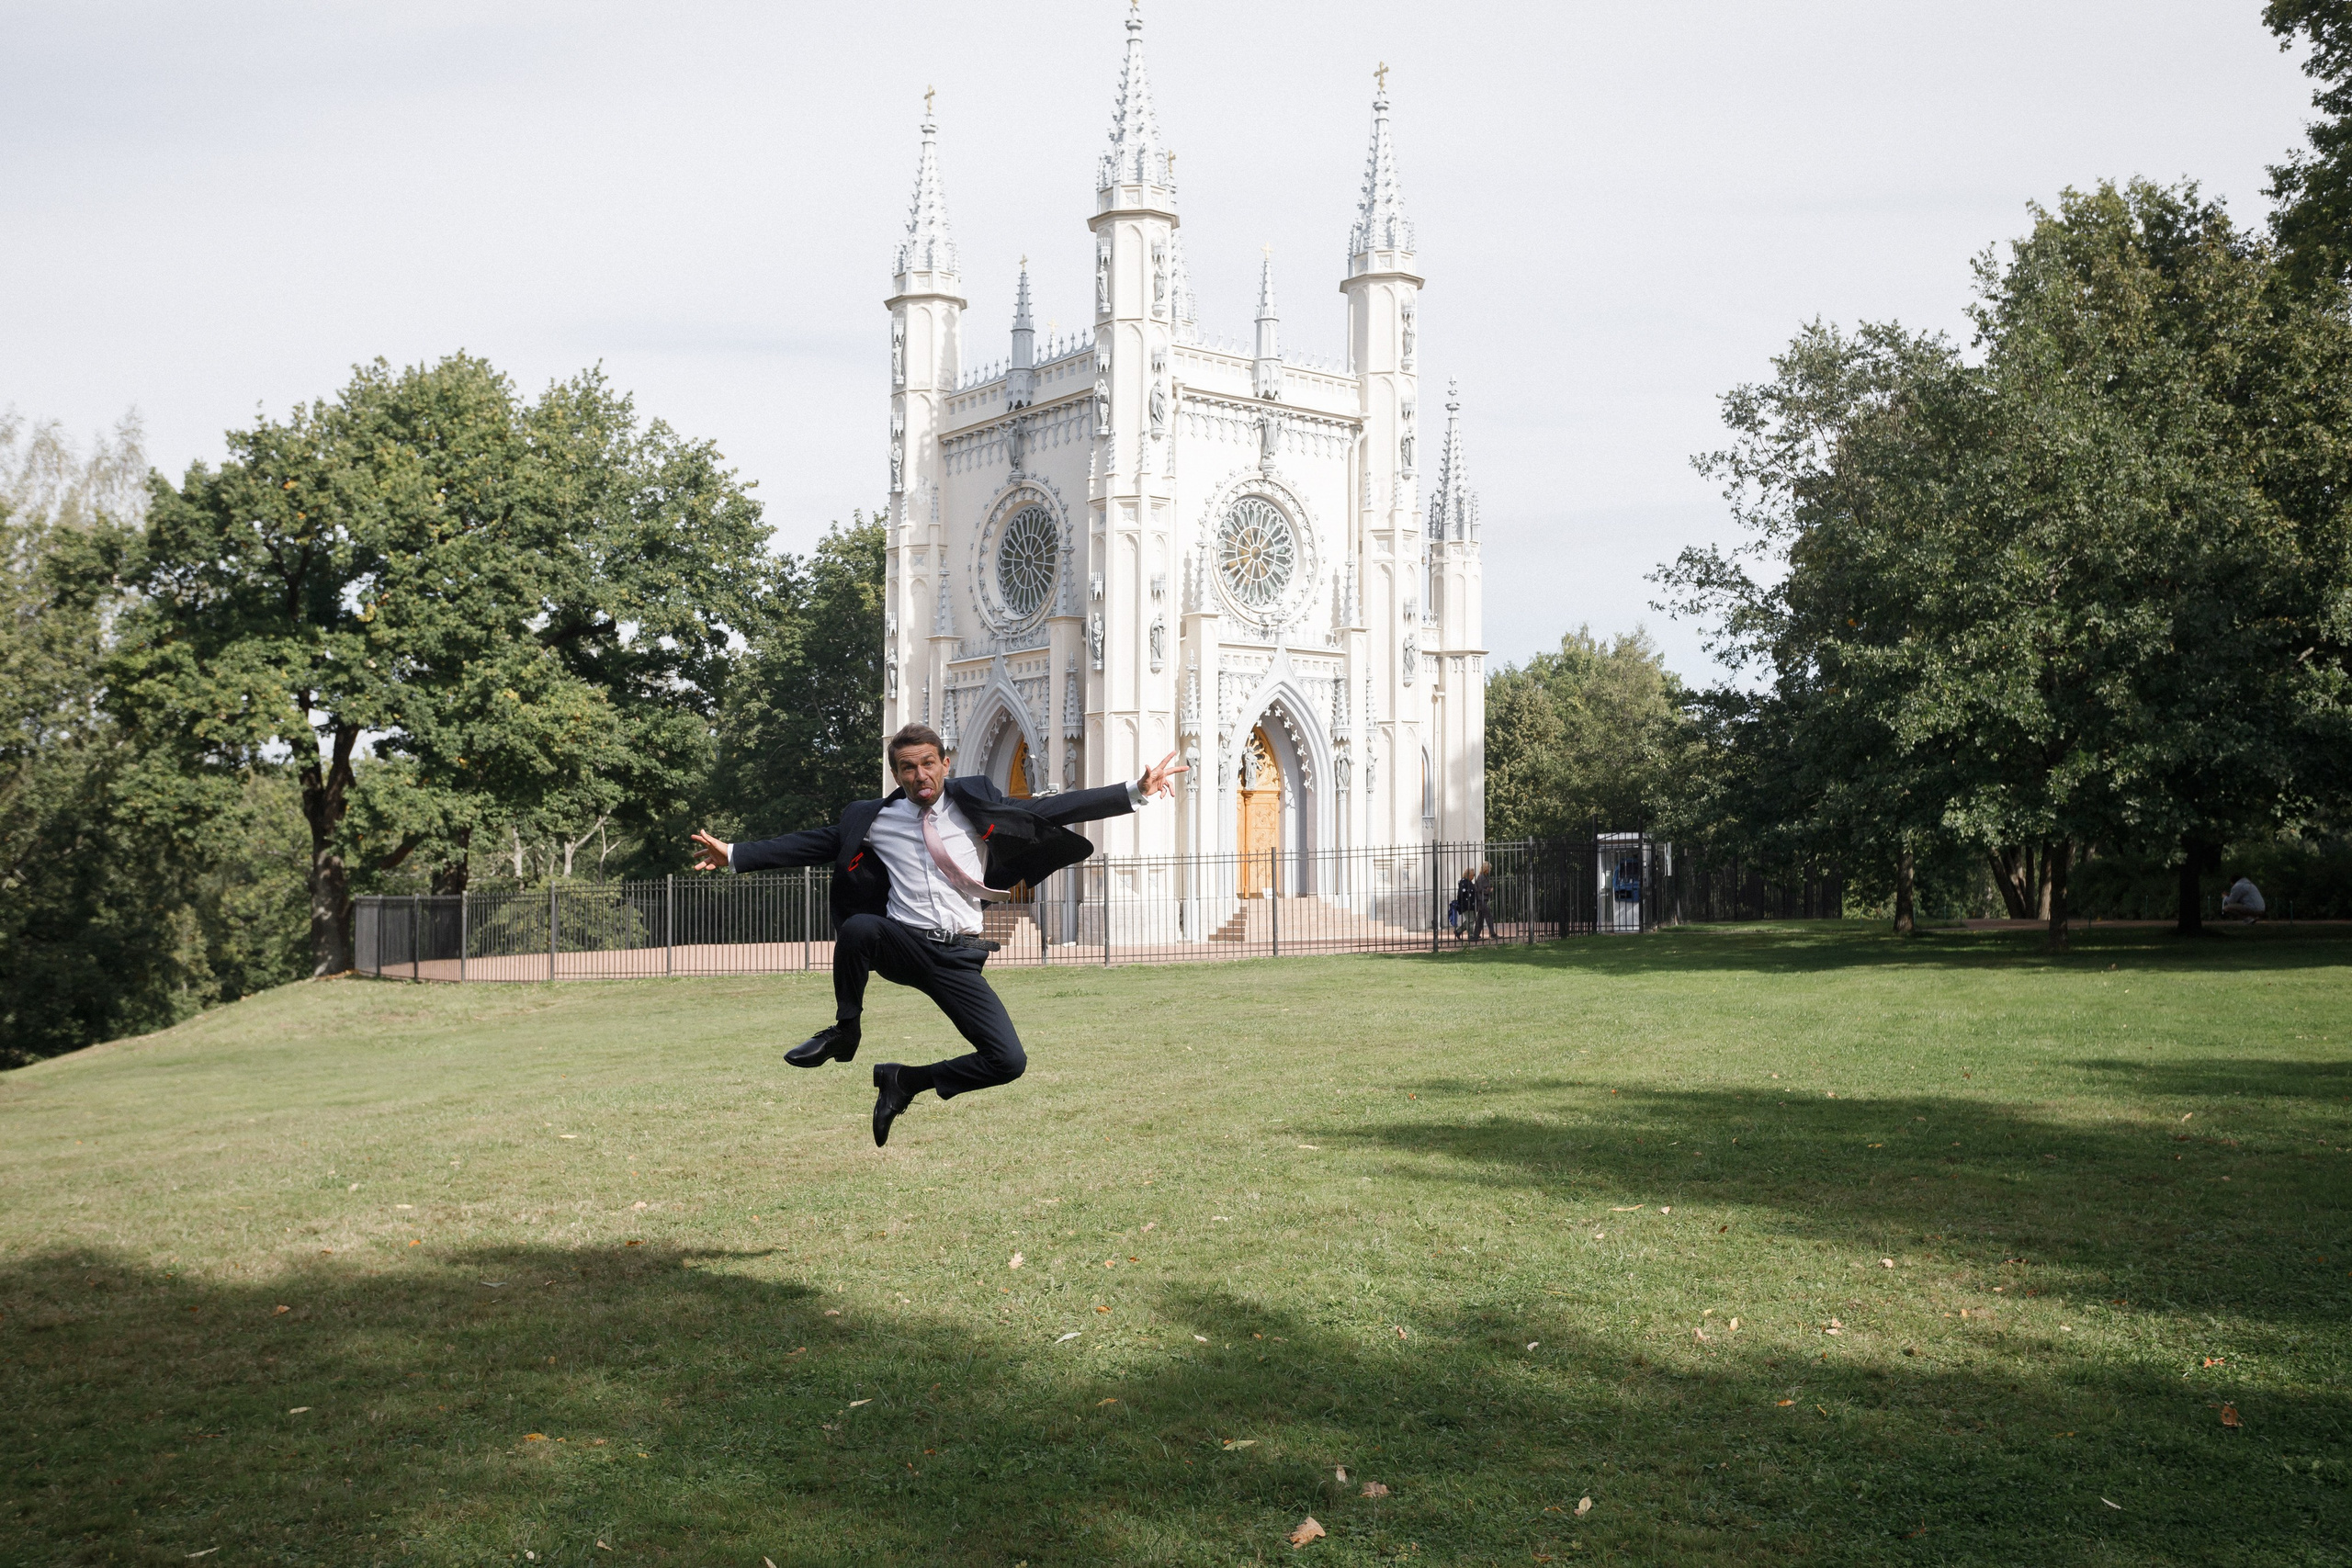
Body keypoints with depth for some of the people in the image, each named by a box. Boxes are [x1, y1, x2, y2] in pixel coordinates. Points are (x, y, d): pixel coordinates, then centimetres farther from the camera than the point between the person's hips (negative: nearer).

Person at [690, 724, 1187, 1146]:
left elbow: (1053, 809, 2)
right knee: (857, 928, -36)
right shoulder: (875, 819, 9)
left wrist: (1136, 792, -5)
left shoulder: (977, 803, 7)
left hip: (958, 957, 1)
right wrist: (735, 855, 7)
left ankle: (905, 1081, 11)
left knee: (1009, 1062, -14)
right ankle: (844, 1031, -10)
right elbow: (811, 844, 13)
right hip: (903, 943, -1)